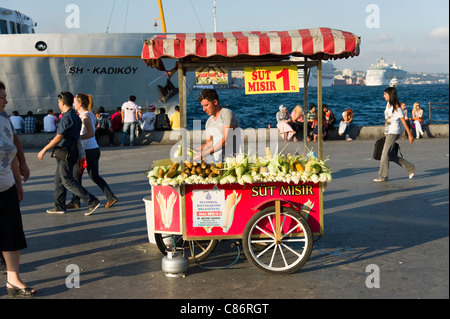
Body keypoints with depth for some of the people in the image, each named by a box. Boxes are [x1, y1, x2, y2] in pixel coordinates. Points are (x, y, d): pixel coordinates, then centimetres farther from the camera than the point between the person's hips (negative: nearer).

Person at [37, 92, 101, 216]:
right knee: (59, 179, 17)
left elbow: (58, 138, -22)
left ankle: (92, 202, -8)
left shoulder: (67, 117, -19)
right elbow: (76, 137, 18)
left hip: (66, 154, -10)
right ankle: (59, 207, 25)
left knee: (68, 181, -6)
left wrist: (43, 150, -17)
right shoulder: (75, 116, 12)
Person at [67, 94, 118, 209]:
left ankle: (75, 201, 15)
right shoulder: (89, 114, 14)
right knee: (94, 176, 13)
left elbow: (91, 134, -25)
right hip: (94, 149, 9)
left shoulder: (85, 116, -15)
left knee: (76, 175, 5)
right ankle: (111, 197, 8)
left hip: (87, 151, -9)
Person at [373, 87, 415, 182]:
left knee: (385, 154, -9)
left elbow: (404, 121, -12)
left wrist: (409, 135, -11)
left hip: (394, 132, -9)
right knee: (390, 155, 9)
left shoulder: (396, 107, -13)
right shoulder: (388, 103, 11)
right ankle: (410, 168, 20)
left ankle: (383, 176, -1)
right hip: (387, 132, 9)